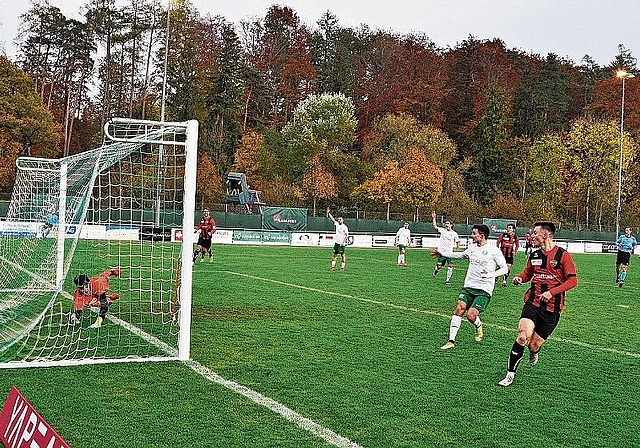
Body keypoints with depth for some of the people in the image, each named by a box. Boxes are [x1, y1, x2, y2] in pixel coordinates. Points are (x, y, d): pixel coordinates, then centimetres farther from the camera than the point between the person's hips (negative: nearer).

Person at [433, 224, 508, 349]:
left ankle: (479, 327, 22)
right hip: (468, 287, 5)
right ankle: (451, 341, -7)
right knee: (459, 308, -11)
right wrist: (442, 254, 35)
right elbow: (462, 255, 31)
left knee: (471, 315, -15)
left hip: (484, 290, -5)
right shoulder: (472, 247, 11)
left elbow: (504, 268, -3)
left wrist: (490, 275, -20)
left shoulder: (494, 250, -7)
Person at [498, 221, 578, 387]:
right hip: (533, 302, 3)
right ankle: (510, 374, -9)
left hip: (552, 308, -3)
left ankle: (534, 352, 40)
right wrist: (519, 278, 2)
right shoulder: (534, 255, 10)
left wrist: (552, 292, -16)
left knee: (534, 345, 0)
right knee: (523, 336, -19)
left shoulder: (562, 255, -5)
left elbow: (573, 280, -7)